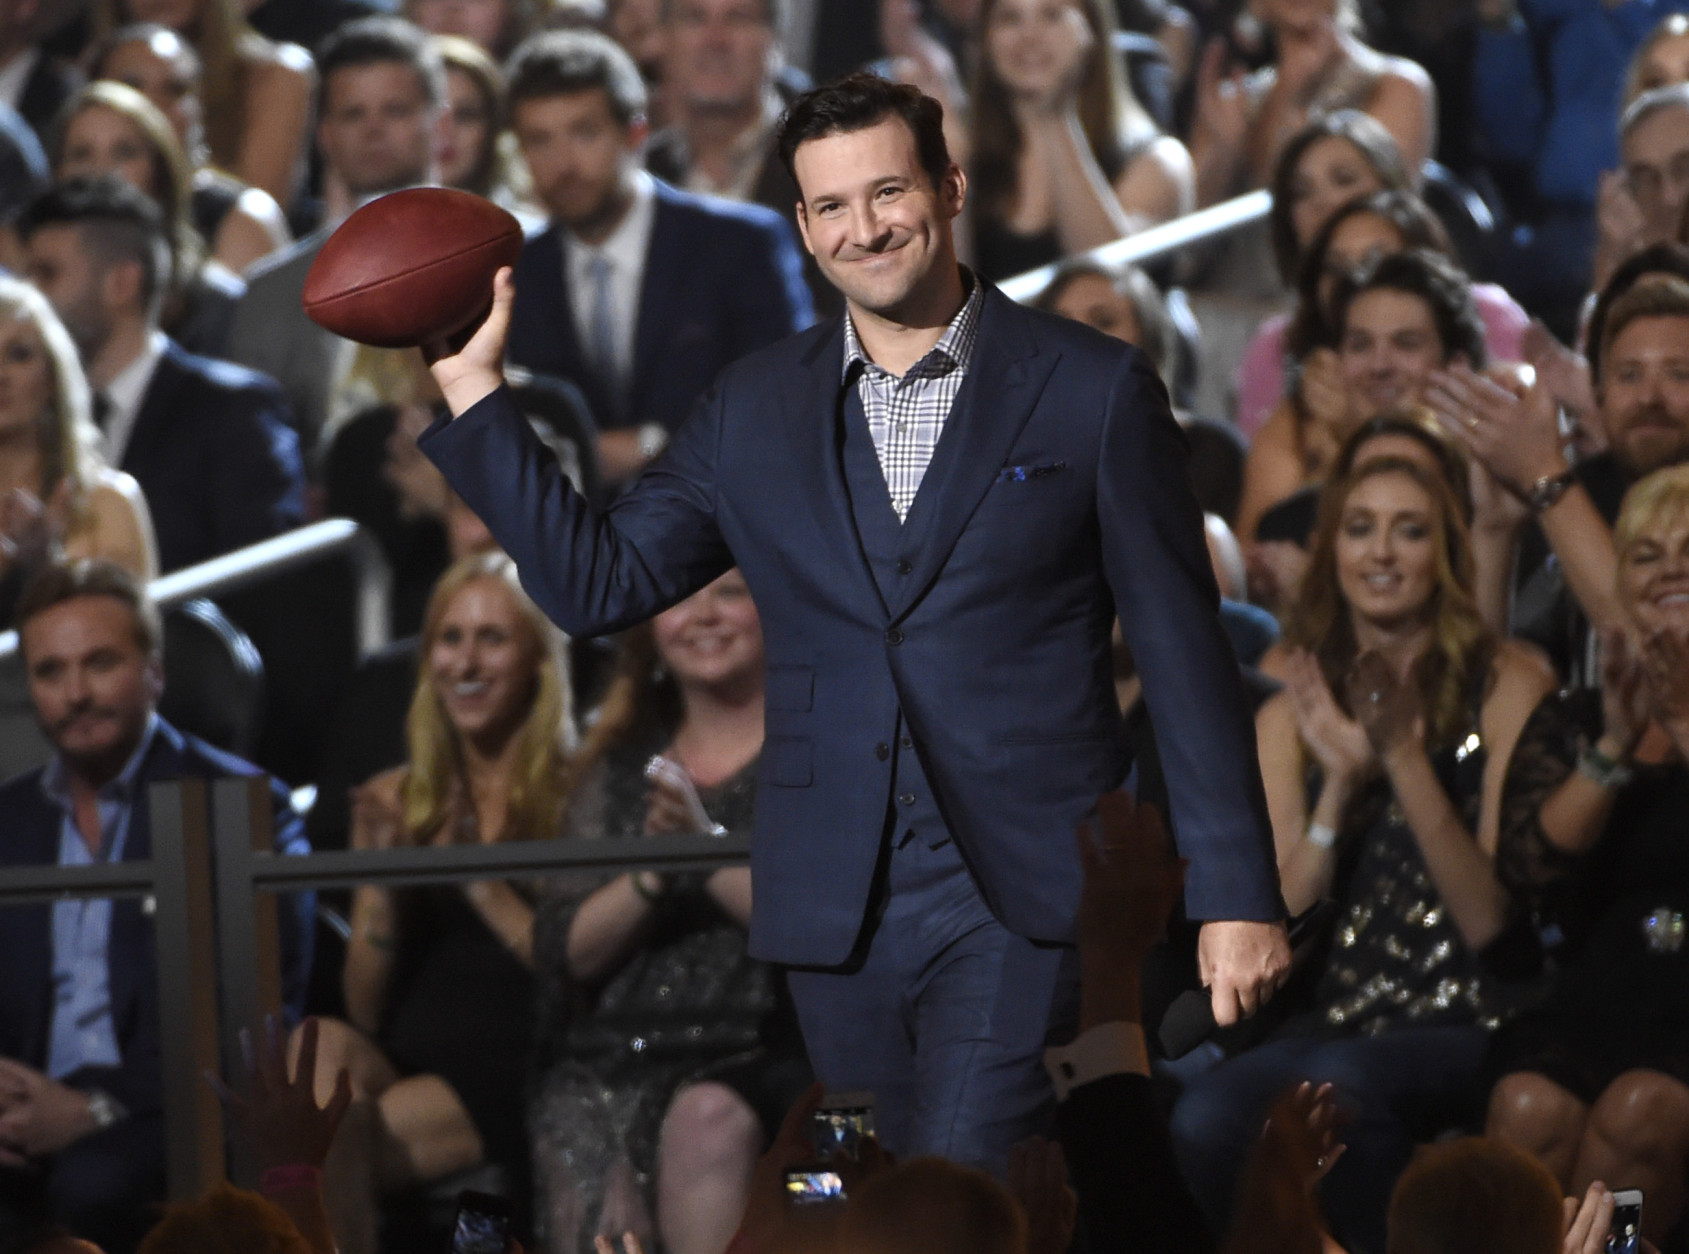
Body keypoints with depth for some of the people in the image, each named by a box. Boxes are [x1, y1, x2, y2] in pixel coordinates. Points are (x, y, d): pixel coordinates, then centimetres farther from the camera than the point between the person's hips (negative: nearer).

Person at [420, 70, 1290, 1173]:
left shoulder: (1093, 392, 1)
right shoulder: (756, 410, 12)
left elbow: (1185, 655, 1)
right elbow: (598, 585, 10)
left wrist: (1236, 896, -3)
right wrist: (475, 389, 3)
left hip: (1021, 908, -4)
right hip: (838, 908, 4)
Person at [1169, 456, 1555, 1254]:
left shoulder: (1506, 686, 1)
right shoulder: (1292, 716, 13)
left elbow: (1489, 918, -6)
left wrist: (1405, 758, -15)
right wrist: (1341, 781, -8)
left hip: (1465, 1026, -3)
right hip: (1333, 1020, 3)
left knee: (1336, 1086, -36)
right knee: (1203, 1120, -29)